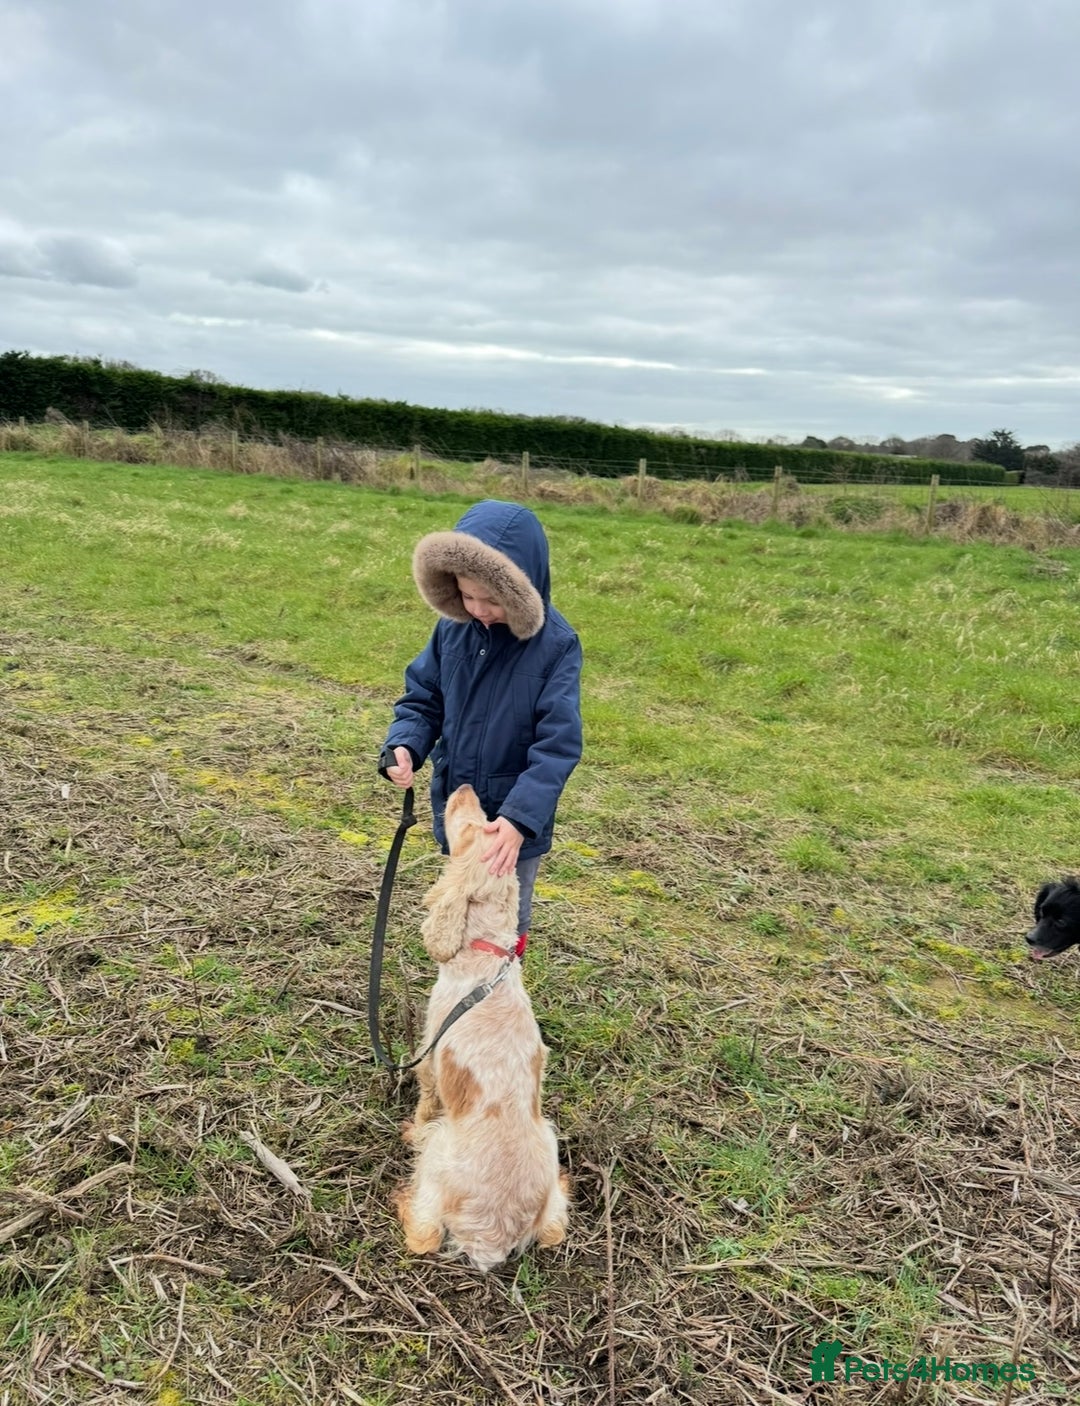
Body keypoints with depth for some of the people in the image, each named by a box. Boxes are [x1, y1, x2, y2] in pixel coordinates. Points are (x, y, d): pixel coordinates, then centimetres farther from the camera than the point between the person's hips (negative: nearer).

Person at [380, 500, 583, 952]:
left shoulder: (555, 645, -19)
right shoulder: (453, 629, -7)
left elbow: (557, 744, -22)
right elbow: (422, 699, 4)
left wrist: (520, 816, -33)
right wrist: (403, 746, -18)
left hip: (514, 824, -4)